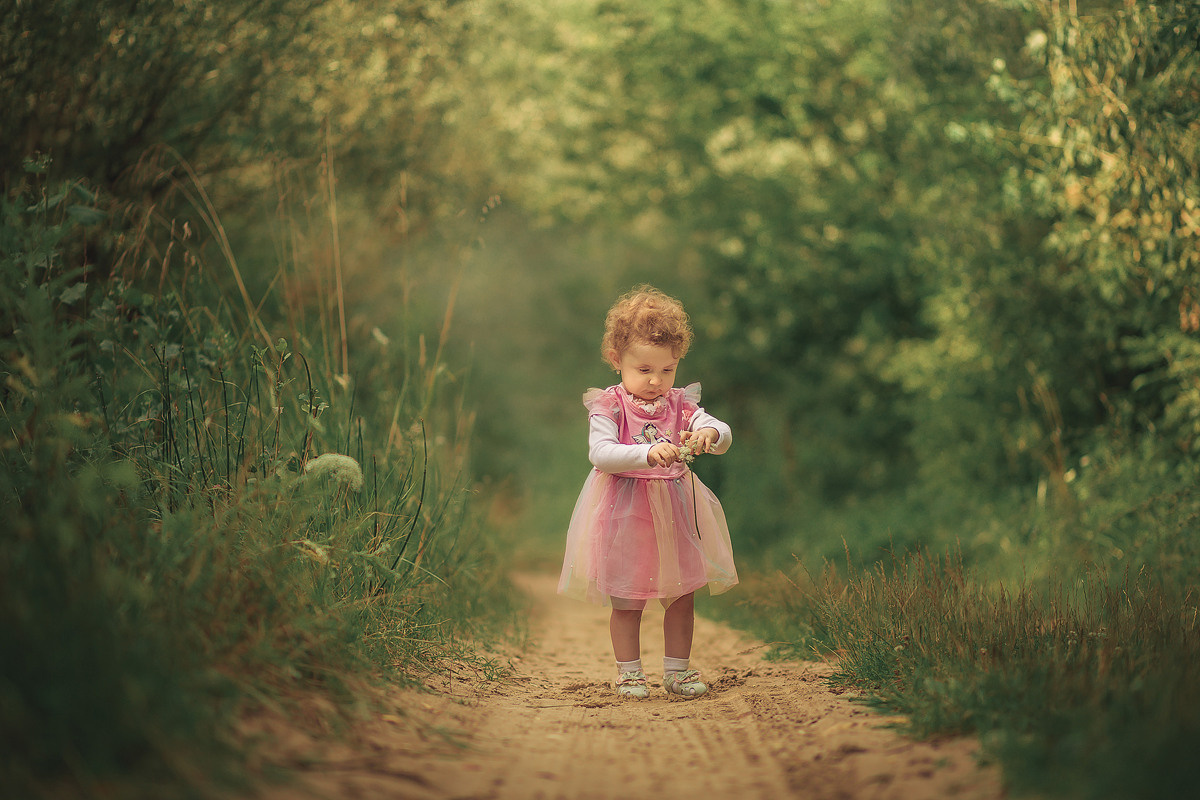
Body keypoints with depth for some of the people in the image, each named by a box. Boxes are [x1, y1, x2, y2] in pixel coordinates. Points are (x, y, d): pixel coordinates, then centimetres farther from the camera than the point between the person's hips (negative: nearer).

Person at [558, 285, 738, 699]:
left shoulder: (681, 405, 3)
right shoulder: (609, 406, -9)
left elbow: (724, 435, -8)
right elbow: (600, 454, -24)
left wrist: (708, 434, -33)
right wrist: (648, 453, -38)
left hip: (676, 513, 4)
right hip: (626, 516, -4)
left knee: (682, 596, 10)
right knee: (626, 600, 4)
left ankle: (677, 669, 23)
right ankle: (629, 673, 17)